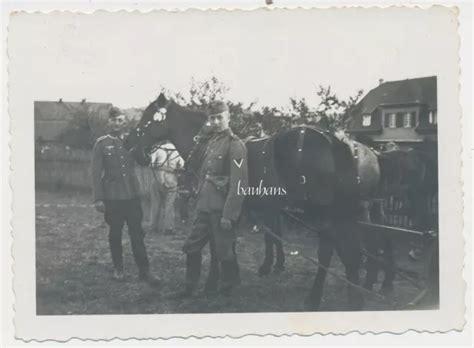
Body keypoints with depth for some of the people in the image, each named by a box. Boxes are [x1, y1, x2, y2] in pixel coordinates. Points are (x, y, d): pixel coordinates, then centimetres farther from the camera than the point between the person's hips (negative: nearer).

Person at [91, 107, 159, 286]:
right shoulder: (101, 143, -2)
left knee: (137, 233, 1)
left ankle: (144, 270, 4)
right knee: (115, 233, 9)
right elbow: (96, 172, -5)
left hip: (132, 195, 2)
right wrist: (98, 199, -9)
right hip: (112, 197, -2)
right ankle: (118, 268, 24)